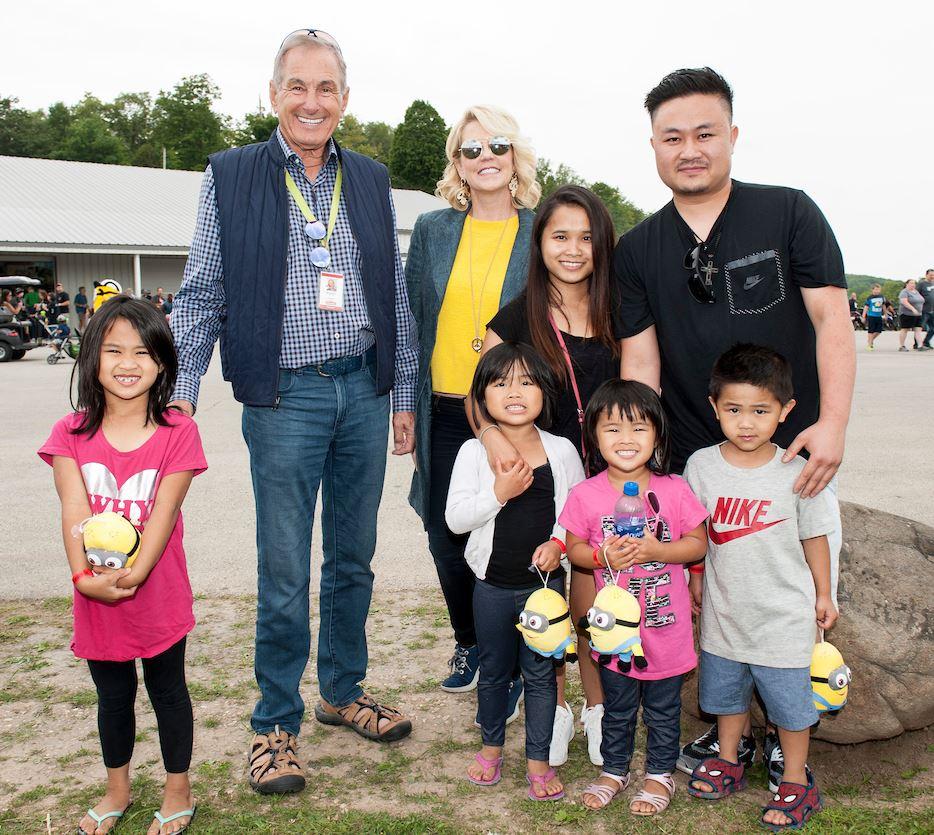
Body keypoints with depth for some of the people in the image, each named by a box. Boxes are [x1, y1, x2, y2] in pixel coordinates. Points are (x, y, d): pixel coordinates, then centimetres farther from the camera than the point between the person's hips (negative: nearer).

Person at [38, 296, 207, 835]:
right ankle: (117, 792, 42)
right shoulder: (71, 435, -4)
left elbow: (163, 511, -17)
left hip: (158, 594, -2)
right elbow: (74, 510, -14)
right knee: (113, 697, 20)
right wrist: (84, 576, -27)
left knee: (167, 691, 14)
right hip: (96, 599, 3)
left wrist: (133, 574, -27)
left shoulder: (178, 432, -11)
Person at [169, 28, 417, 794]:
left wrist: (403, 397, 10)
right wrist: (181, 392, -6)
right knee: (284, 572, 2)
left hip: (363, 391, 4)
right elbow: (202, 293, 1)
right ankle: (277, 724, 18)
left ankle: (344, 692, 32)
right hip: (284, 397, -3)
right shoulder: (231, 177, 0)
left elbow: (395, 295, 12)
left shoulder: (371, 181, 10)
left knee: (353, 559, 14)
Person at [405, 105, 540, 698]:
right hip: (446, 413, 3)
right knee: (447, 538, 10)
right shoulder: (432, 231, 8)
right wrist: (409, 406, 8)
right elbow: (413, 321, 11)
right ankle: (468, 645, 35)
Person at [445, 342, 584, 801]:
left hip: (545, 581, 0)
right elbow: (455, 518, -11)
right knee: (493, 670, 16)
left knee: (539, 672, 9)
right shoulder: (474, 452, -7)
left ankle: (538, 758, 25)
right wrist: (499, 492, -23)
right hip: (492, 584, 0)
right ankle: (491, 746, 37)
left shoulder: (561, 450, -4)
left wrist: (558, 542, -13)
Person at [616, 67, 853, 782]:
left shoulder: (790, 213, -1)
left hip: (795, 453, -2)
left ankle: (786, 735, 26)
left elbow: (832, 320, -5)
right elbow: (640, 358, 3)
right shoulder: (638, 251, 6)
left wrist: (832, 423, -17)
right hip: (696, 461, 2)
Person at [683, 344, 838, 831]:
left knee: (789, 700, 11)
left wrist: (823, 594, 6)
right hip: (724, 612, 3)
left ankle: (796, 781, 31)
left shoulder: (796, 473, -14)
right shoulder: (701, 466, -8)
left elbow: (814, 537, -1)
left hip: (783, 616, -2)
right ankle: (728, 762, 43)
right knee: (725, 691, 21)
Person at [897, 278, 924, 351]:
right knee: (904, 330, -2)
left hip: (917, 315, 7)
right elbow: (904, 302, -23)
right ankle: (901, 346, 4)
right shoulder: (904, 292, -10)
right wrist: (913, 309, -31)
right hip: (906, 314, -7)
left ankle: (919, 345, -5)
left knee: (918, 330, -1)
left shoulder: (916, 292, 16)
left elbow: (921, 301, 27)